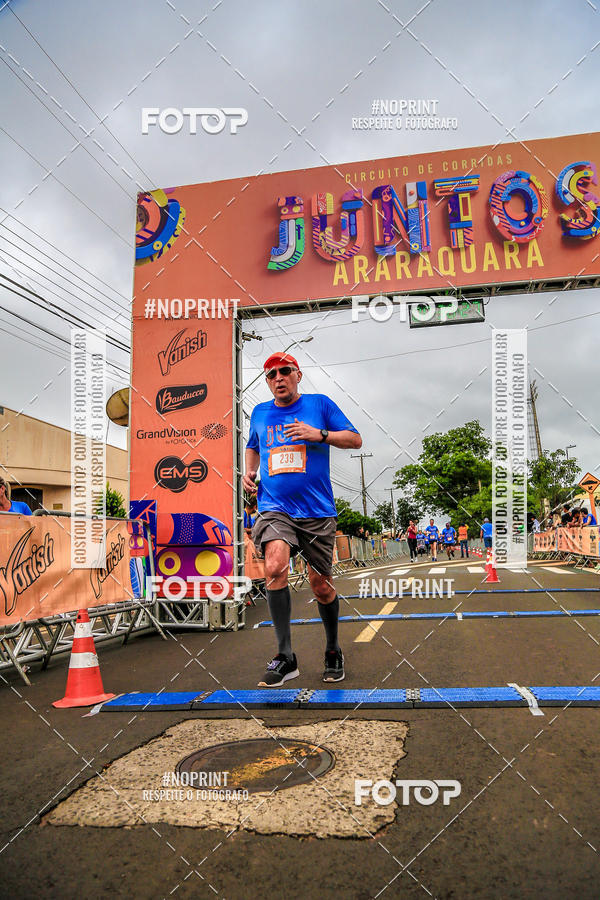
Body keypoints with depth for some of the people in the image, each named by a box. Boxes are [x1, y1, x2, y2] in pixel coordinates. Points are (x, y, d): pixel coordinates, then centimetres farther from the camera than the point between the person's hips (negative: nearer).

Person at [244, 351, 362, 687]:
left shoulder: (320, 404, 5)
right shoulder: (260, 413, 14)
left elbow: (356, 439, 3)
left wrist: (319, 434, -12)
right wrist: (249, 471, 13)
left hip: (317, 512, -1)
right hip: (275, 509, 1)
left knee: (321, 584, 5)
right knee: (275, 567, -25)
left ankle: (334, 652, 31)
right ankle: (285, 658, -17)